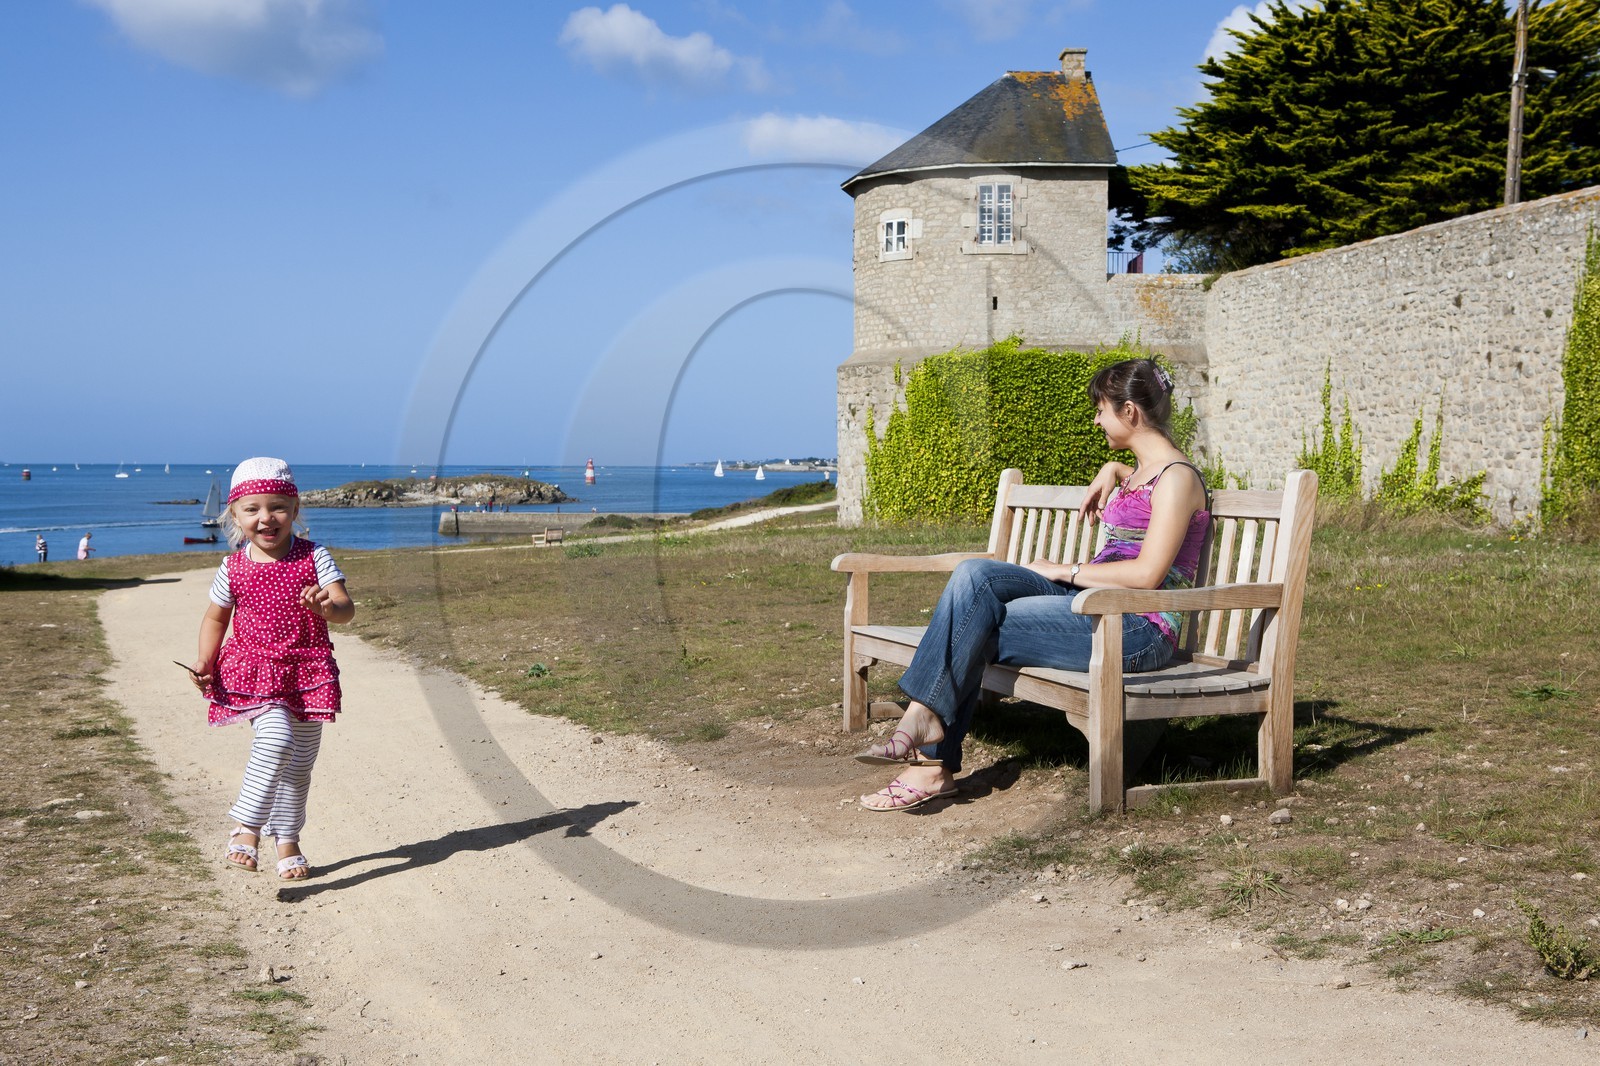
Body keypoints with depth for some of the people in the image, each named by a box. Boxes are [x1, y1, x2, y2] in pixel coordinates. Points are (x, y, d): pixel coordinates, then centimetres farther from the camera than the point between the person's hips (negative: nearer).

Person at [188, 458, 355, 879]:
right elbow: (216, 617, 13)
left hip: (308, 672, 2)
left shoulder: (314, 557, -5)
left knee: (300, 764, 11)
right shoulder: (233, 569, -1)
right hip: (253, 672, -1)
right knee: (275, 739, -27)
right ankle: (246, 827, -17)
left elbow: (346, 607, -12)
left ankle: (287, 840, 30)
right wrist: (205, 660, -3)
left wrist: (328, 607, -36)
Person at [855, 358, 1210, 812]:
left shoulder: (1177, 478, -9)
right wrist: (1111, 472, 26)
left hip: (1138, 629, -9)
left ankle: (933, 763, -7)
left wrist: (1065, 571, -9)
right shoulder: (1139, 472, 20)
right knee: (975, 575, -15)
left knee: (973, 627, -17)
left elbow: (1147, 575, -18)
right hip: (1094, 602, 9)